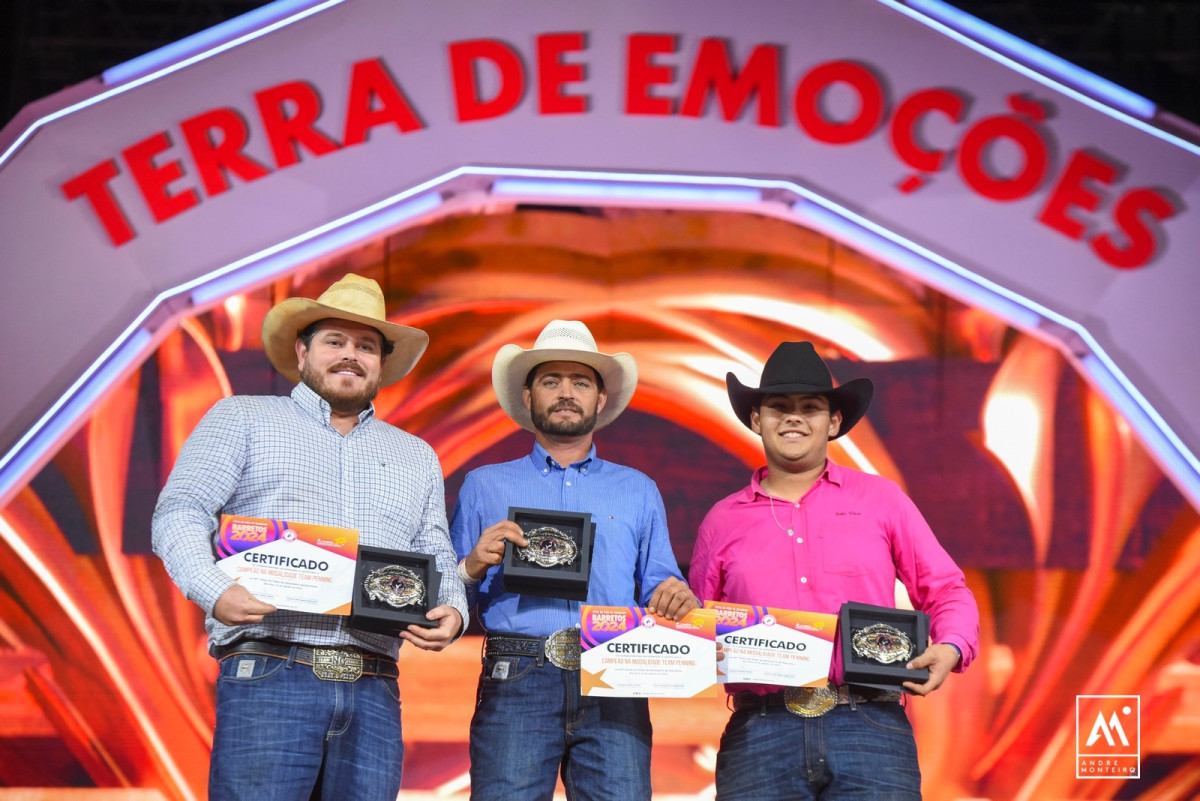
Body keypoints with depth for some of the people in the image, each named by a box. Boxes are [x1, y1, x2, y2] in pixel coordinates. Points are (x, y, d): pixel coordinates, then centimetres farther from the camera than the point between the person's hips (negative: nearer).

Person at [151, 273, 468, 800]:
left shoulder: (417, 458, 26)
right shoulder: (242, 419, 14)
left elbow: (438, 561, 23)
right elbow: (179, 513, 2)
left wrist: (452, 613, -1)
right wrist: (215, 591, -17)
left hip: (374, 693, 4)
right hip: (268, 676, -4)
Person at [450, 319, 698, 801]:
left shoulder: (639, 492, 21)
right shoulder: (485, 486, 17)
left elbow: (656, 590, 16)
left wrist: (676, 598, -6)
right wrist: (473, 567, -7)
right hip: (516, 683, -1)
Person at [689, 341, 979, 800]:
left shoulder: (880, 499, 13)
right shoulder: (722, 522, 15)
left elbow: (946, 592, 13)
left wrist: (950, 648, -6)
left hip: (868, 730, -1)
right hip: (759, 734, 1)